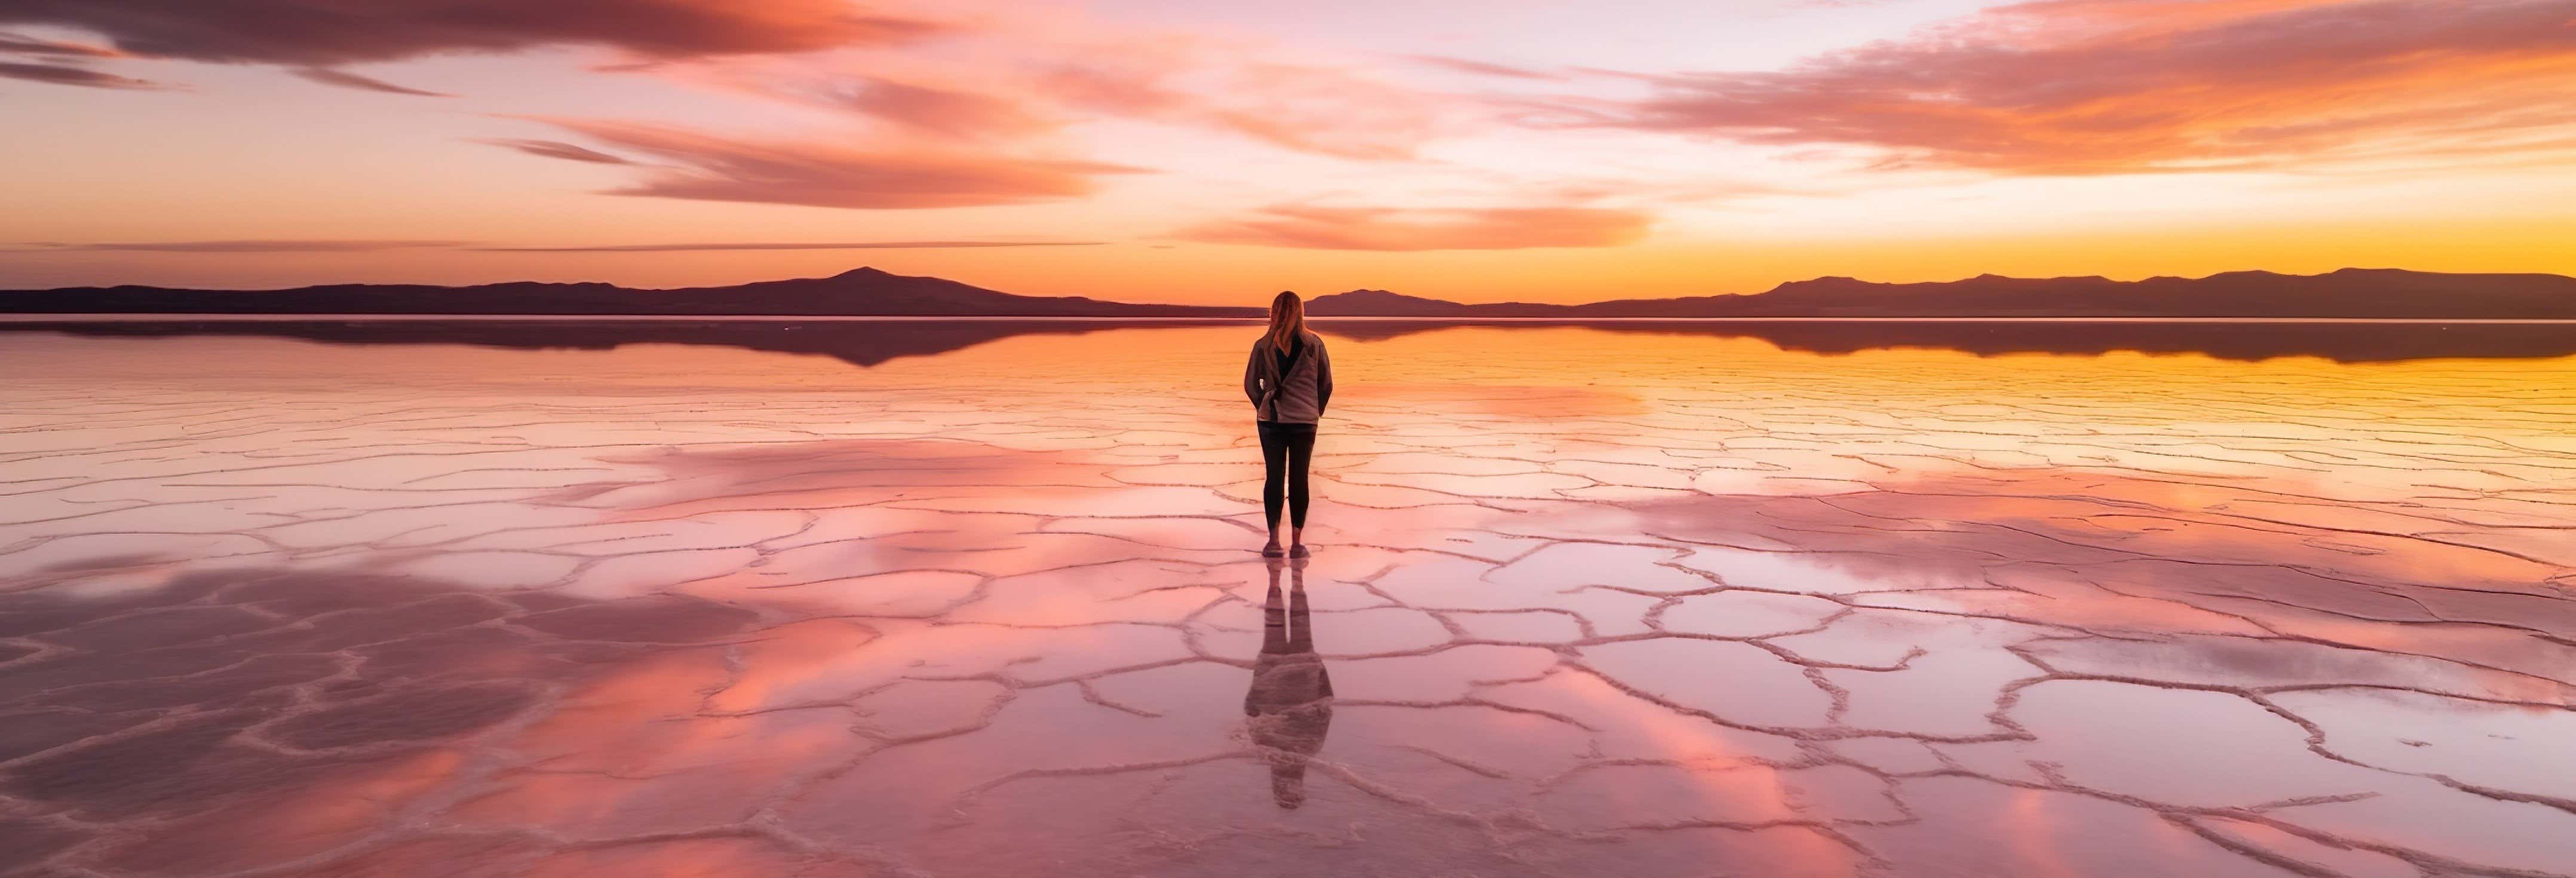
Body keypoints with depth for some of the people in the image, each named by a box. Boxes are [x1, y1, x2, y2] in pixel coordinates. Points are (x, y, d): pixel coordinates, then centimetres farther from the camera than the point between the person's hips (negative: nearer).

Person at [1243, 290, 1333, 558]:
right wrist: (1316, 411, 19)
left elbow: (1251, 385, 3)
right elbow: (1326, 384, 4)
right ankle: (1297, 543, 7)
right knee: (1299, 480, 6)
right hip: (1305, 423, 0)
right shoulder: (1314, 345, -4)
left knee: (1274, 478, 8)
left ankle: (1274, 541, 7)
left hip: (1270, 422, 0)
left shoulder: (1263, 346, -4)